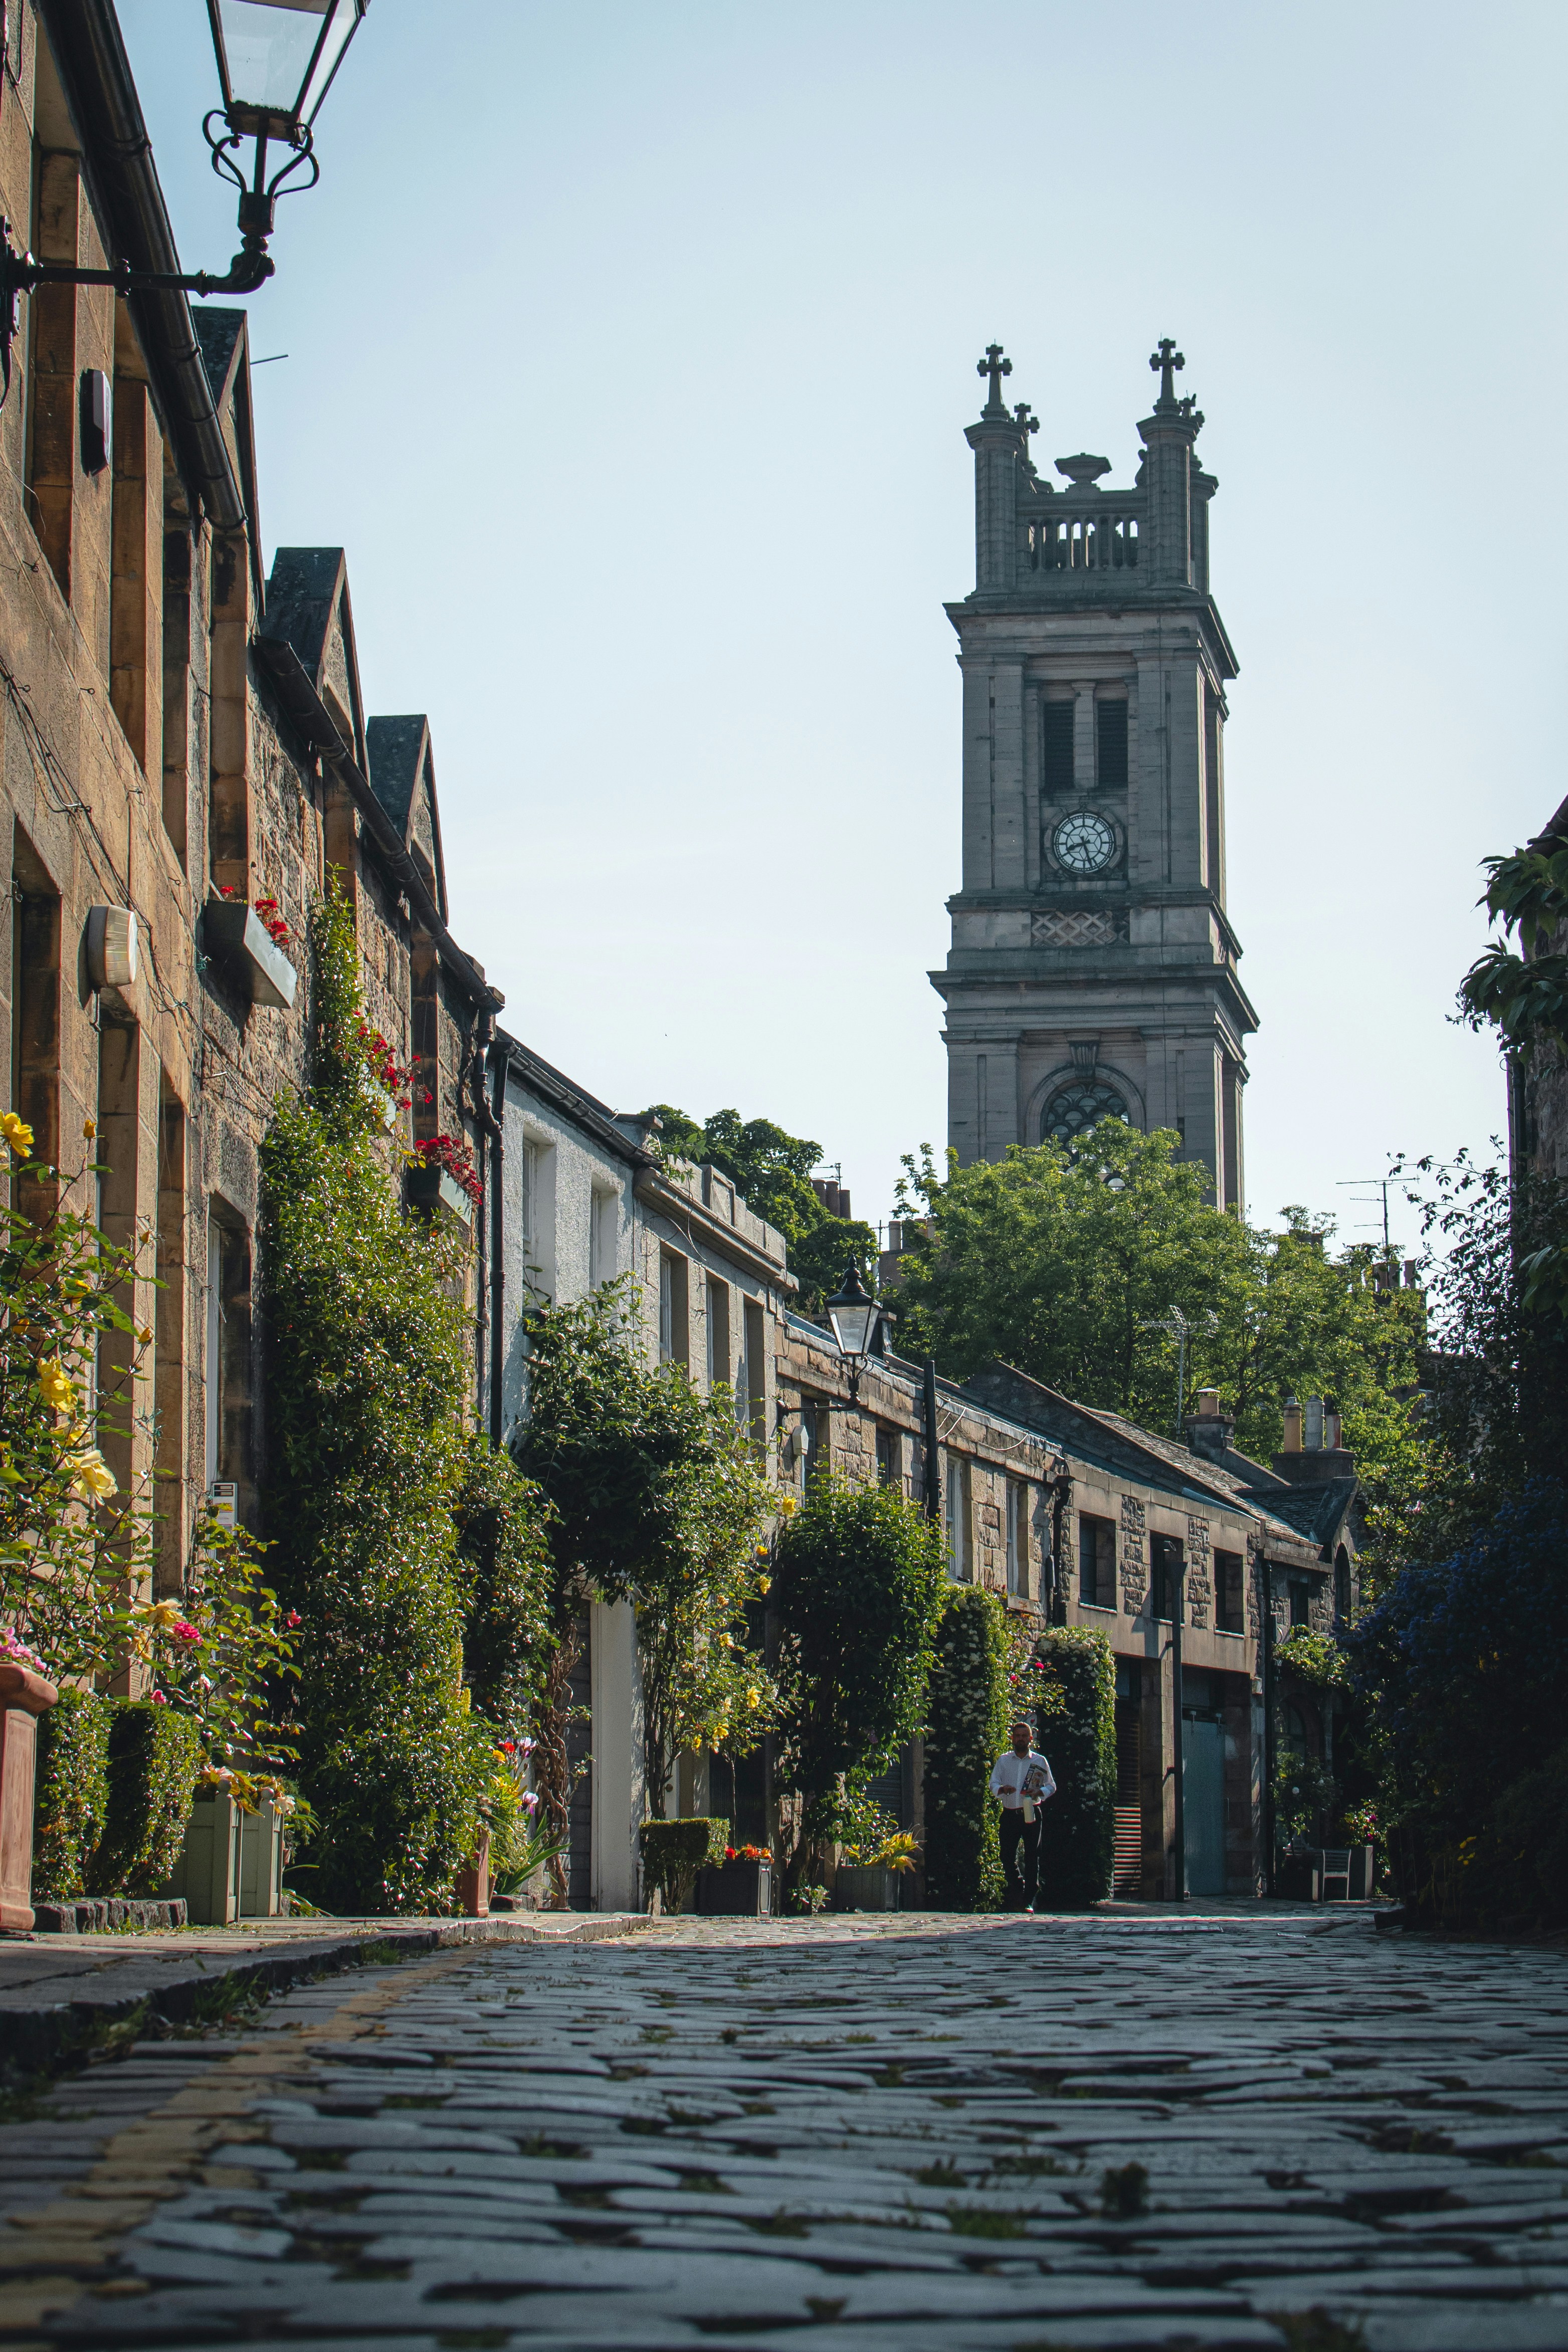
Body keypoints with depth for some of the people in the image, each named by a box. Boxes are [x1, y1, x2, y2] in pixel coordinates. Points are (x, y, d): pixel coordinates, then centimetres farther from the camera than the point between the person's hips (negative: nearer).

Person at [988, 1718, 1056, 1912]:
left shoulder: (1040, 1761, 7)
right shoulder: (1003, 1760, 10)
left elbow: (1051, 1786, 9)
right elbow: (993, 1784, 6)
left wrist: (1039, 1792, -12)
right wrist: (1002, 1789, -17)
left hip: (1031, 1814, -1)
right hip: (1010, 1814, 1)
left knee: (1032, 1857, -3)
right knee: (1007, 1855, -2)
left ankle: (1028, 1901, 1)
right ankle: (1017, 1887, 21)